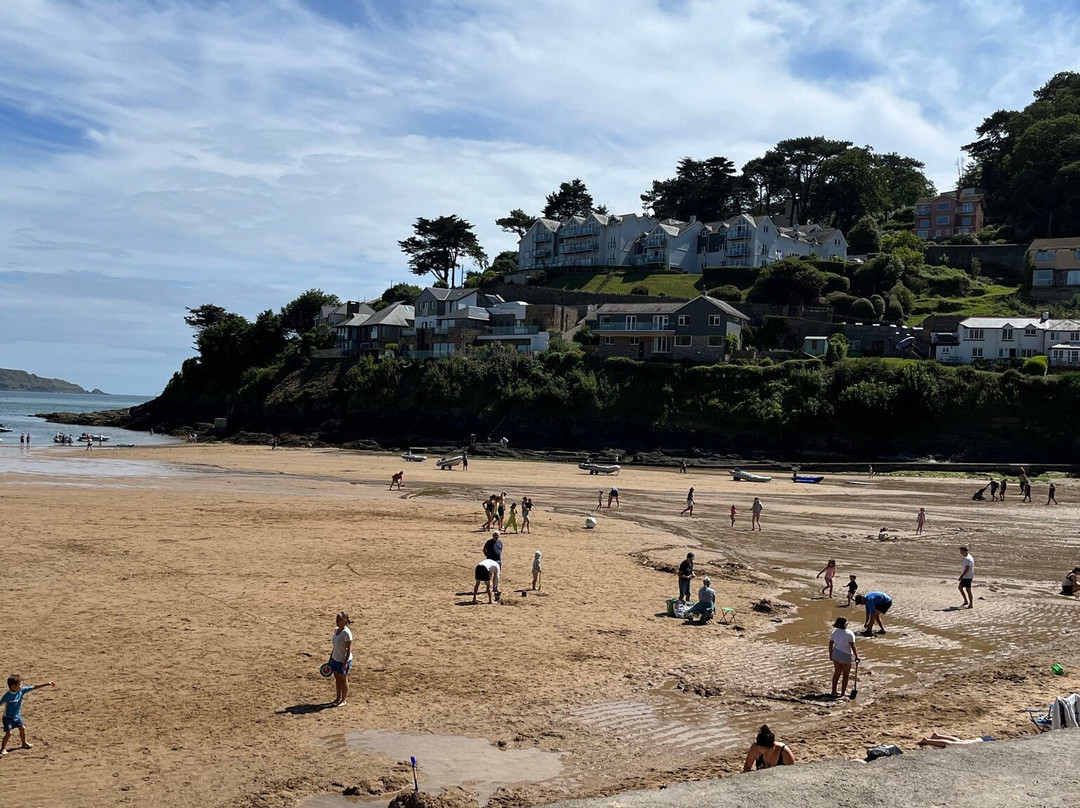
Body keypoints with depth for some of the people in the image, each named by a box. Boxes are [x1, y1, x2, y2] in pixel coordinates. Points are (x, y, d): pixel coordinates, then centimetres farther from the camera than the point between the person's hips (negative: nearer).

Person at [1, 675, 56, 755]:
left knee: (22, 728, 13)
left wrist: (48, 684, -12)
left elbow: (34, 687, -10)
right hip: (8, 718, -6)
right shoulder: (7, 696, -26)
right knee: (8, 733, -12)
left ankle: (24, 743, 35)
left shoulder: (22, 690, -11)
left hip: (17, 716, 6)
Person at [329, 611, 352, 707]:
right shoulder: (336, 630, 4)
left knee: (343, 679, 6)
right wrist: (331, 657, 17)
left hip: (343, 660, -8)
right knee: (337, 678, 17)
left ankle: (344, 700, 20)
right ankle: (338, 698, 31)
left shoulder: (347, 632, -21)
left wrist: (345, 662, -21)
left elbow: (349, 649, -20)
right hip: (335, 659, 8)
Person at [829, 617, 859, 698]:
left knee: (837, 673, 15)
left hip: (836, 654, 6)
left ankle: (834, 691, 16)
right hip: (846, 655, -6)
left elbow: (830, 644, 6)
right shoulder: (849, 633, -13)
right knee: (846, 675, 10)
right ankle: (843, 692, 16)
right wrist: (856, 656, -10)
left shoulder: (834, 632, 4)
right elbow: (852, 646, -16)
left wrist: (830, 654, 15)